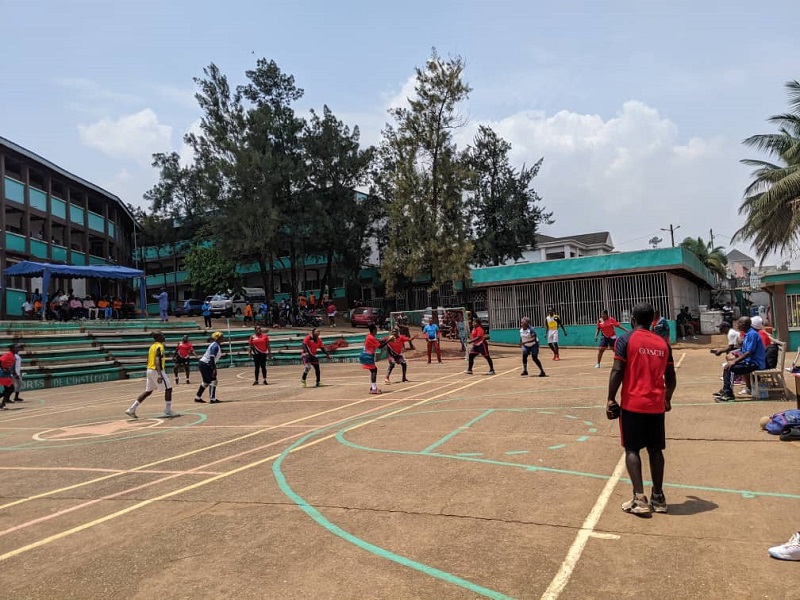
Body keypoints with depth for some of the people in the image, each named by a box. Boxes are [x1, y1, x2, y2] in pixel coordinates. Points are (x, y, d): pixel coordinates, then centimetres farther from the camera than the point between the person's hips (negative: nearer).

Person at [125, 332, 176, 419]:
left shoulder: (152, 346, 15)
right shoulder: (159, 347, -13)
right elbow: (157, 360, -24)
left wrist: (148, 375, 29)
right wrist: (159, 374, -32)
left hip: (149, 370, 9)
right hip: (156, 370, -9)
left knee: (148, 391, 17)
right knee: (168, 389, -2)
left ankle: (132, 409, 14)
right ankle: (168, 412, -1)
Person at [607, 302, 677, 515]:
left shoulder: (626, 339, -5)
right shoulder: (662, 343, 9)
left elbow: (617, 371, -13)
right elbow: (671, 377, 12)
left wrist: (611, 399, -6)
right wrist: (667, 400, 27)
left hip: (632, 404, -4)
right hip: (656, 405, 4)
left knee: (632, 449, 3)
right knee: (655, 450, 12)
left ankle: (639, 499, -3)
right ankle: (658, 498, 19)